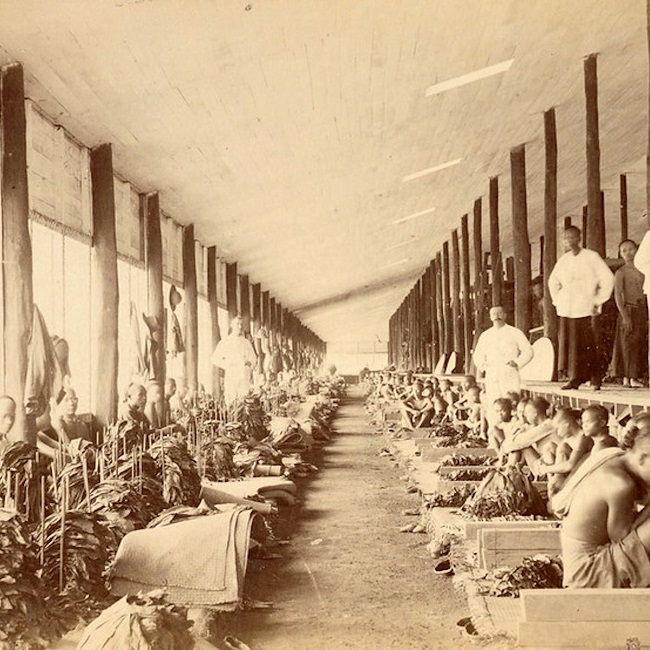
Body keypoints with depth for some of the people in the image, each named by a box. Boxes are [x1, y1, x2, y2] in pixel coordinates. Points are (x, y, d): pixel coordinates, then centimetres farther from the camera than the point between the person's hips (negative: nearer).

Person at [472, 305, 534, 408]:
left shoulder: (515, 333, 8)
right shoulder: (485, 336, 15)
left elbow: (528, 351, 8)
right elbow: (477, 355, 24)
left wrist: (517, 362, -6)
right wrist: (482, 364, 5)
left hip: (510, 377, -2)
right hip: (491, 377, 3)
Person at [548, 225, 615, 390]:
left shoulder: (591, 257, -3)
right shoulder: (563, 260, 11)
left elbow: (608, 279, -4)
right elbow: (553, 281, 26)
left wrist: (598, 301, -6)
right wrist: (557, 301, 17)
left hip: (585, 310, -5)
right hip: (566, 310, 5)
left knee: (586, 345, -6)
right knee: (568, 344, 1)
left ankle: (595, 379, 4)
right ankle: (574, 378, 7)